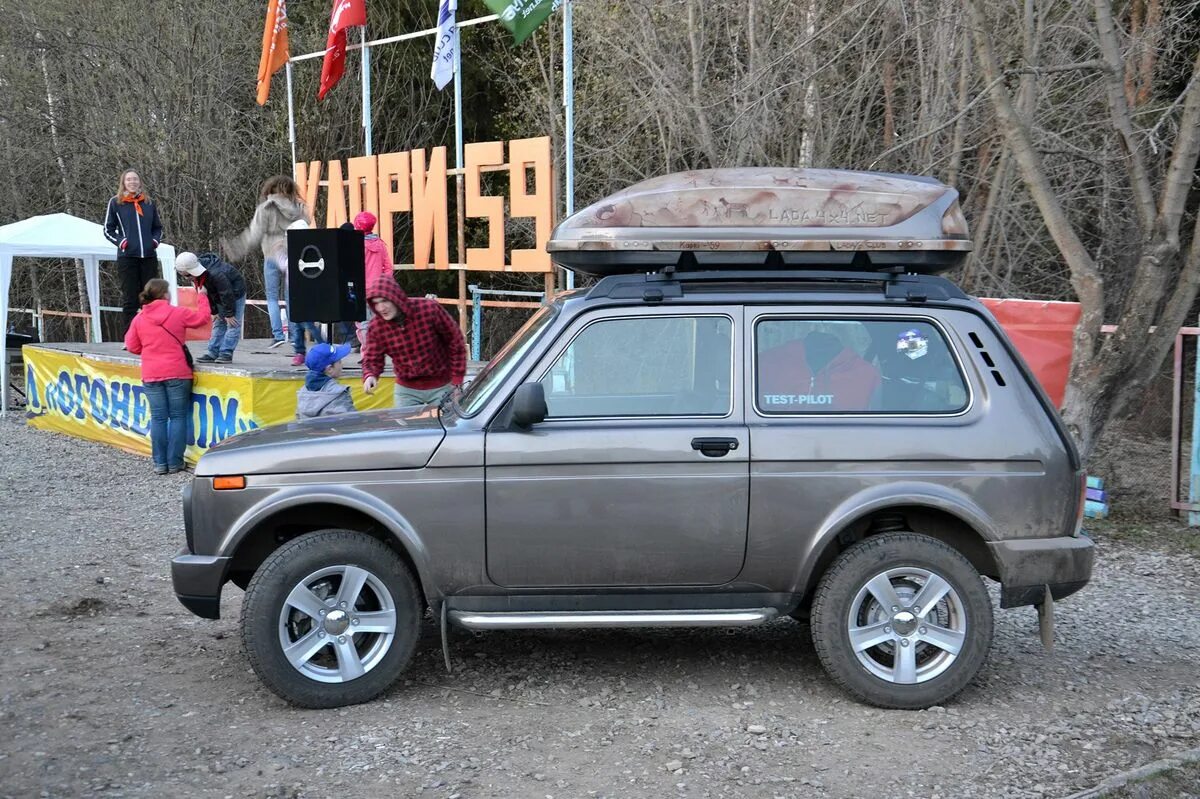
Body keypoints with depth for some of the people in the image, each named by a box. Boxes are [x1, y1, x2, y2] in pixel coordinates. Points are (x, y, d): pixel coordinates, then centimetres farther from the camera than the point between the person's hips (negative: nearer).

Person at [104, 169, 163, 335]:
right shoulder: (115, 202, 5)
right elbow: (108, 229, 8)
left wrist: (156, 240, 4)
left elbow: (158, 227, 23)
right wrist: (120, 241, -8)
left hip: (149, 256, 3)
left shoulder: (149, 203, 13)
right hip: (127, 257, -3)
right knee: (130, 299, -2)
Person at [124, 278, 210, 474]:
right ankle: (175, 462, 3)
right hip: (177, 373, -2)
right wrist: (202, 296, 24)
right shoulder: (178, 313, -5)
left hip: (151, 376, 2)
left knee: (158, 418, 7)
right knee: (177, 417, 5)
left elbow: (132, 346, 8)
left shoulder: (139, 319, 2)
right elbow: (202, 317, 9)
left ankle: (160, 463, 7)